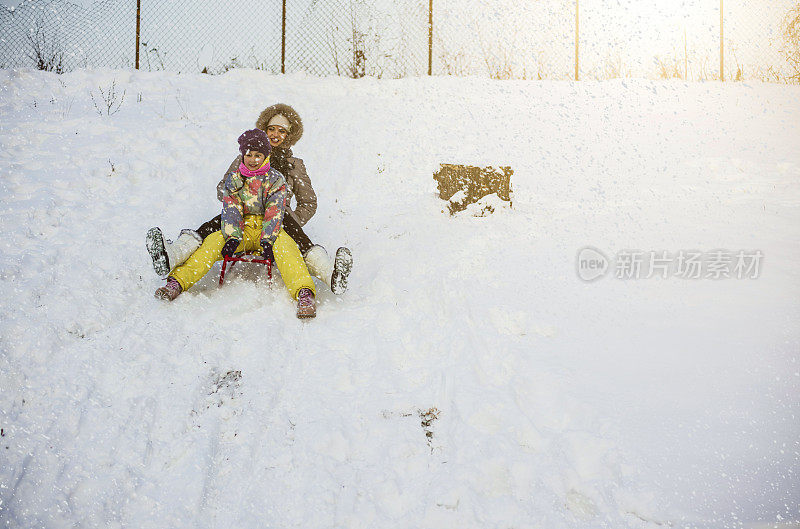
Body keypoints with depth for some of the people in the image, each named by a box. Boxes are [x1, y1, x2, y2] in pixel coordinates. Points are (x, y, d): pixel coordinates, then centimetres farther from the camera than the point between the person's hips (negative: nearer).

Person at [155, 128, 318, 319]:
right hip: (242, 229, 2)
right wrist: (233, 238, -21)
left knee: (284, 245, -35)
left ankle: (304, 294, -49)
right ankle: (176, 283, -31)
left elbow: (274, 212, -10)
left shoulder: (276, 180, 1)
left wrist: (267, 241, -26)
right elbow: (231, 210, -4)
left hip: (268, 231, -2)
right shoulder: (233, 179, 8)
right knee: (212, 241, -26)